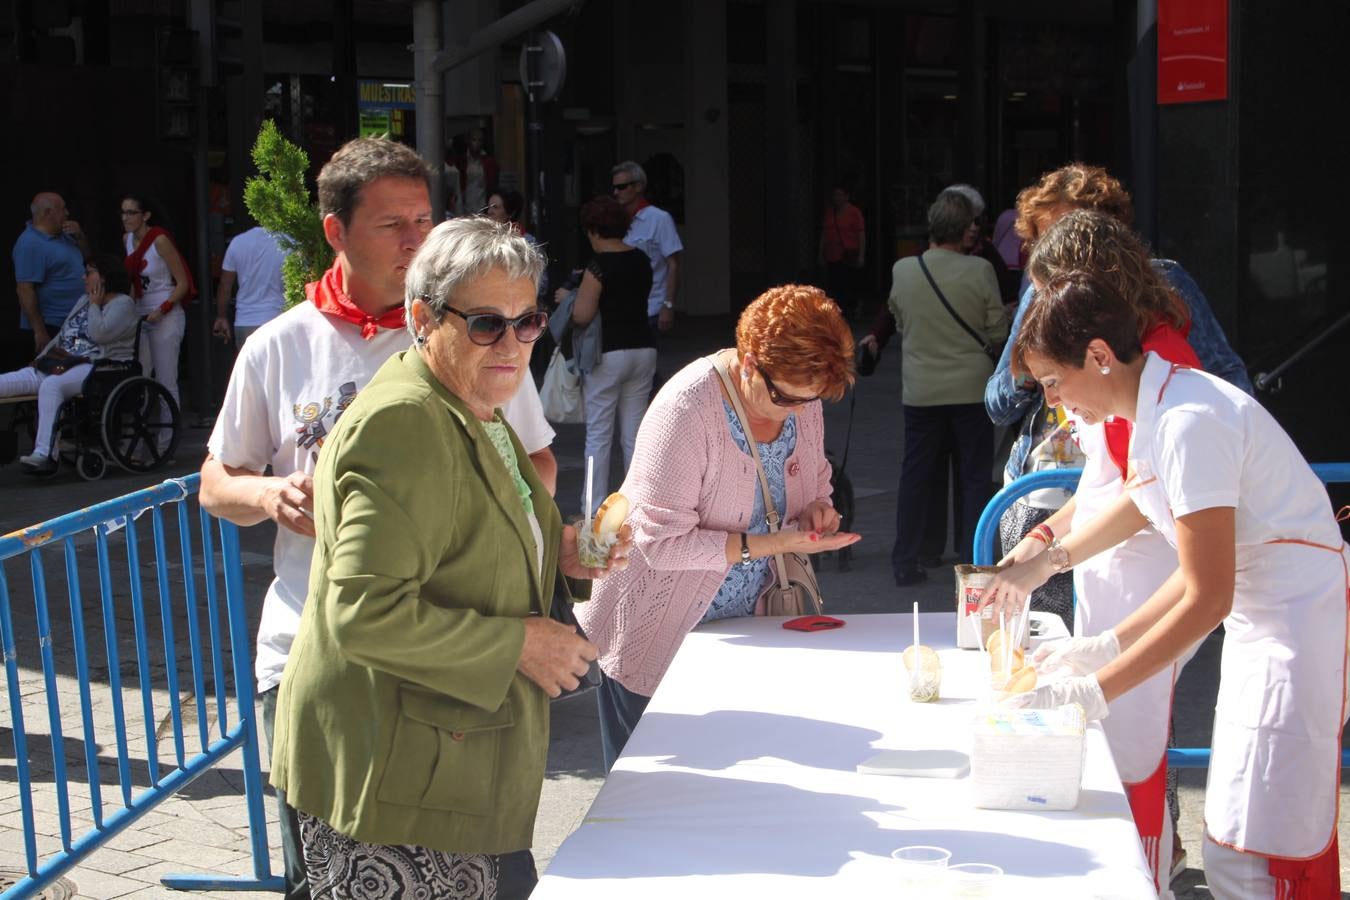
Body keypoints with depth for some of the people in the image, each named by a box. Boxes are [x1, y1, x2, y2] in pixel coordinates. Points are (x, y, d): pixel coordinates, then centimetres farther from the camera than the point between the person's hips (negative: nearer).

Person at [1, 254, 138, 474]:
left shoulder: (123, 304, 1)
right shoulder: (84, 300, 27)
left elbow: (99, 334, -14)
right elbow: (62, 335, 26)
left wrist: (95, 305, 0)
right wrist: (39, 359, 16)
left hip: (95, 366, -8)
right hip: (62, 363, 8)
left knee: (51, 385, -36)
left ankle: (45, 454, -44)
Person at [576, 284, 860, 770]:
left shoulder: (801, 392, -4)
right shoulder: (686, 409, -26)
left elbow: (816, 480, 14)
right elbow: (664, 542, -27)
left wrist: (818, 510, -9)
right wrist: (771, 544, -29)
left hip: (741, 620, 6)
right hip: (657, 632, -6)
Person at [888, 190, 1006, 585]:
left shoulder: (902, 270, -5)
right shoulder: (979, 271, -12)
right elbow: (997, 331, -5)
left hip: (920, 389, 2)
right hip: (971, 387, -2)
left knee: (915, 476, 11)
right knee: (974, 478, 8)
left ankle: (905, 563, 13)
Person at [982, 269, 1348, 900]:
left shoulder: (1187, 424, -21)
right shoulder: (1156, 410, 10)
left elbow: (1207, 599, -21)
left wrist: (1092, 693, -18)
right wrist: (1107, 646, 16)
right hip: (1264, 626, 10)